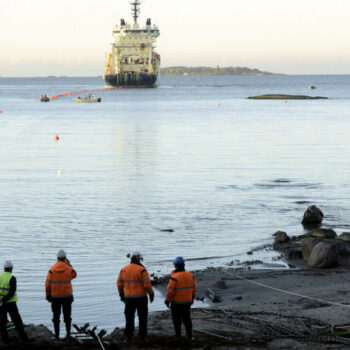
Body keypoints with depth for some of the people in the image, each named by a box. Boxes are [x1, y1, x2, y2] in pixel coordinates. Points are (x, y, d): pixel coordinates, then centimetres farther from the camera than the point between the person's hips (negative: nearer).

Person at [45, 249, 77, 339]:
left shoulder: (52, 269, -8)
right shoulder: (69, 269, -8)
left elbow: (48, 283, -6)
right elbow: (74, 275, 15)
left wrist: (48, 295, 5)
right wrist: (69, 265, 12)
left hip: (55, 296, 0)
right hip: (67, 295, 0)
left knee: (56, 316, 10)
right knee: (67, 316, 11)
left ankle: (57, 334, 10)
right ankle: (68, 334, 11)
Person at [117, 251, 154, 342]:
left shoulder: (124, 270, 0)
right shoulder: (142, 270, -13)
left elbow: (119, 284, 4)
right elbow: (147, 284, -15)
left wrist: (122, 295, 16)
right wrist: (151, 294, -2)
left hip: (129, 297, 3)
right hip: (141, 297, -3)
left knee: (129, 318, 11)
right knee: (142, 317, 12)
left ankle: (128, 337, 10)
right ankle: (142, 336, 14)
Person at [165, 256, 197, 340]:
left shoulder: (174, 277, -20)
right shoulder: (190, 275, -2)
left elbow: (170, 291, -19)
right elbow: (194, 288, 7)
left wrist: (167, 301, -7)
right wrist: (192, 298, 20)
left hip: (176, 302, -5)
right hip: (187, 302, 5)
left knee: (176, 320, 8)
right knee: (187, 319, 15)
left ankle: (178, 336, 12)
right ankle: (189, 336, 16)